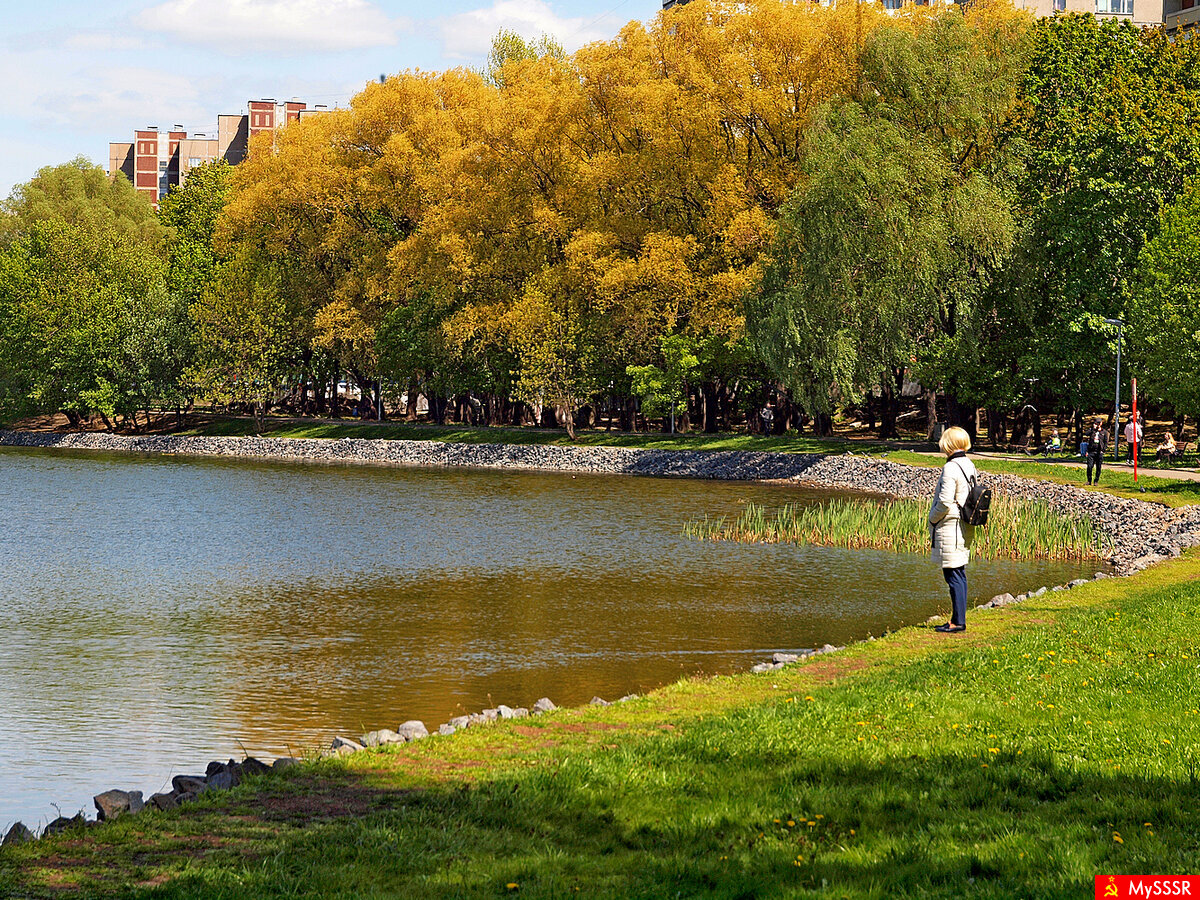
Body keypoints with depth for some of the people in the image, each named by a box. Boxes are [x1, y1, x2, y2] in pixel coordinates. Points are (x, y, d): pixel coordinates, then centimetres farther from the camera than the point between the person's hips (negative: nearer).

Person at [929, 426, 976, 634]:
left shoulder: (951, 468, -18)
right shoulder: (969, 466, 9)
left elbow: (945, 502, -22)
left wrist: (932, 519, -5)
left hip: (950, 528, -9)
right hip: (964, 528, 9)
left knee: (953, 576, -5)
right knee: (959, 574, 14)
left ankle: (958, 621, -3)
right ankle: (958, 619, 20)